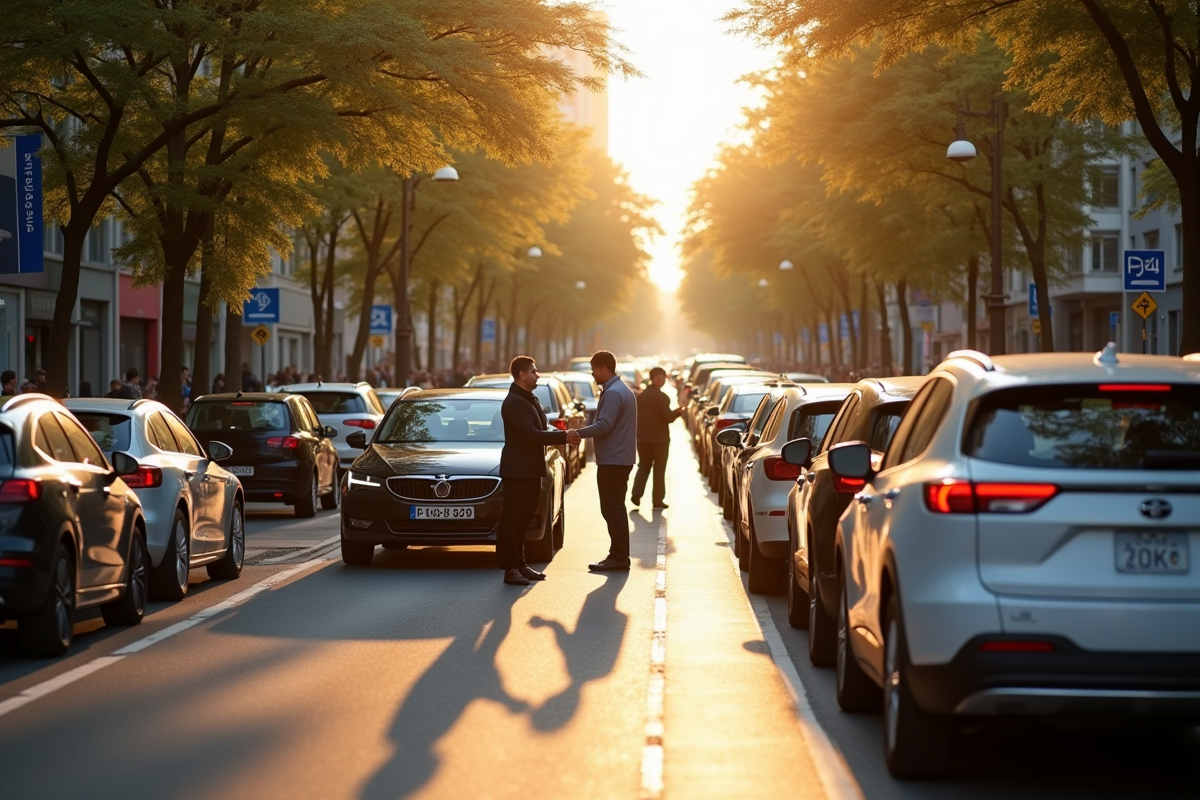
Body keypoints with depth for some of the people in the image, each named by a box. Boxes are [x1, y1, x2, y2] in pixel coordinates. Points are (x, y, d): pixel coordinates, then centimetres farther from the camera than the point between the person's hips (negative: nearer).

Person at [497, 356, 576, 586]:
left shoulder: (530, 400, 16)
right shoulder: (514, 403, -17)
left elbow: (541, 429, 18)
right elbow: (531, 434, -23)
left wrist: (564, 435, 4)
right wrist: (563, 437, -20)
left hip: (531, 470, 10)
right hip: (517, 470, -10)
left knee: (522, 521, 15)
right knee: (511, 521, -6)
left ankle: (520, 565, 22)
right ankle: (510, 569, -6)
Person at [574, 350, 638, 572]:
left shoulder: (613, 393, -17)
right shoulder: (621, 390, 17)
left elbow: (603, 426, -24)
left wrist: (577, 433, -16)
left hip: (613, 461, -11)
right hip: (619, 459, 11)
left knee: (613, 510, -7)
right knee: (614, 509, 15)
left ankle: (619, 558, -5)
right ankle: (618, 555, 19)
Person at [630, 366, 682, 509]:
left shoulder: (640, 396, 4)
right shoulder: (662, 397, -15)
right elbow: (669, 417, -18)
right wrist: (678, 412, 0)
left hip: (642, 438, 5)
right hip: (659, 438, -5)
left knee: (643, 466, 14)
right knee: (659, 469, 4)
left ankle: (636, 493, -5)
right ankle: (658, 500, 5)